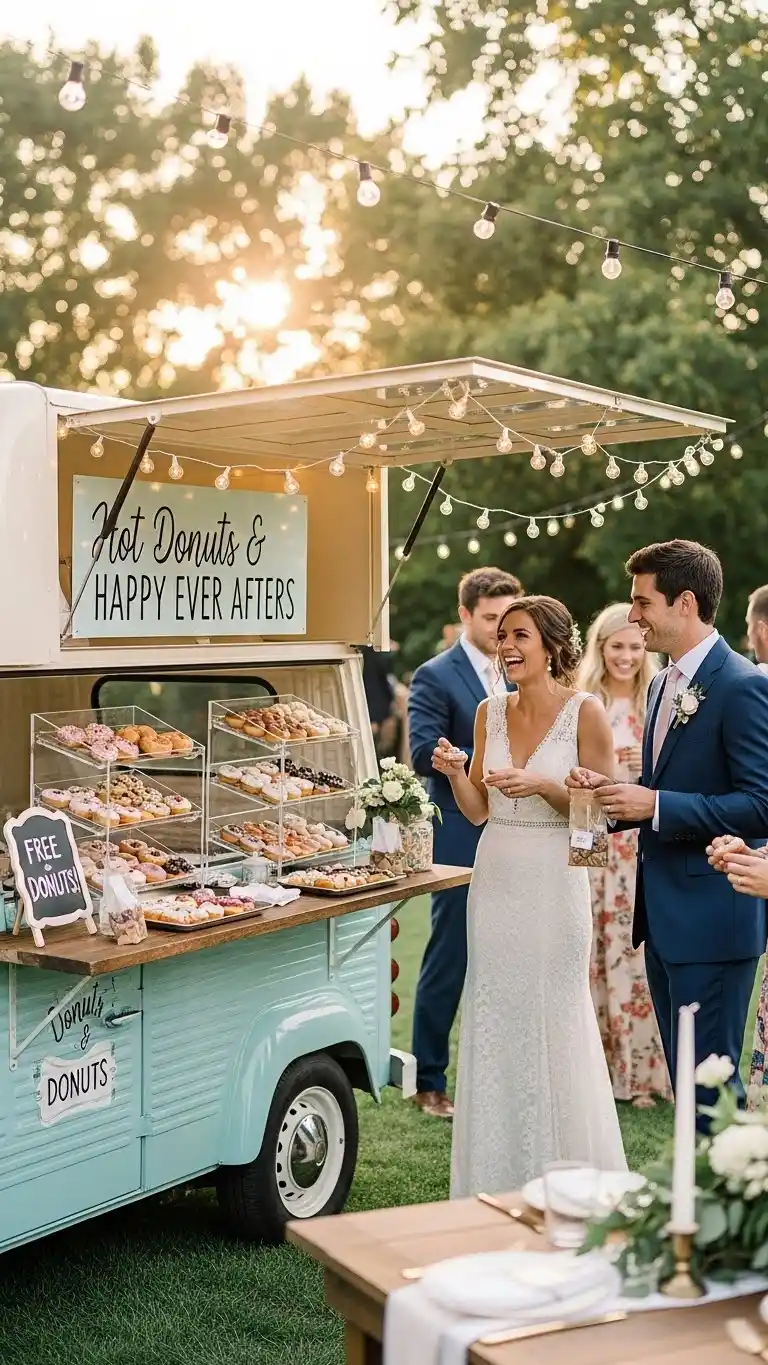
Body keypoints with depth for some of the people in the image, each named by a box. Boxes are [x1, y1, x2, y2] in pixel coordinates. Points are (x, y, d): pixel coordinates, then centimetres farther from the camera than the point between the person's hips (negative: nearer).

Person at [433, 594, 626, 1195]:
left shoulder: (585, 711, -7)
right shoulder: (491, 711, 8)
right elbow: (478, 810, 10)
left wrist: (542, 785, -20)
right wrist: (455, 773, -8)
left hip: (554, 883, -5)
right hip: (495, 880, 5)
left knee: (555, 1020, 2)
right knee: (493, 1020, 9)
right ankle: (498, 1181, 22)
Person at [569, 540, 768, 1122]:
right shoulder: (665, 684, 14)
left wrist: (656, 806, -22)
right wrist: (616, 793, 2)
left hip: (712, 918, -9)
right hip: (664, 914, 9)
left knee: (709, 1079, -4)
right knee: (682, 1074, 17)